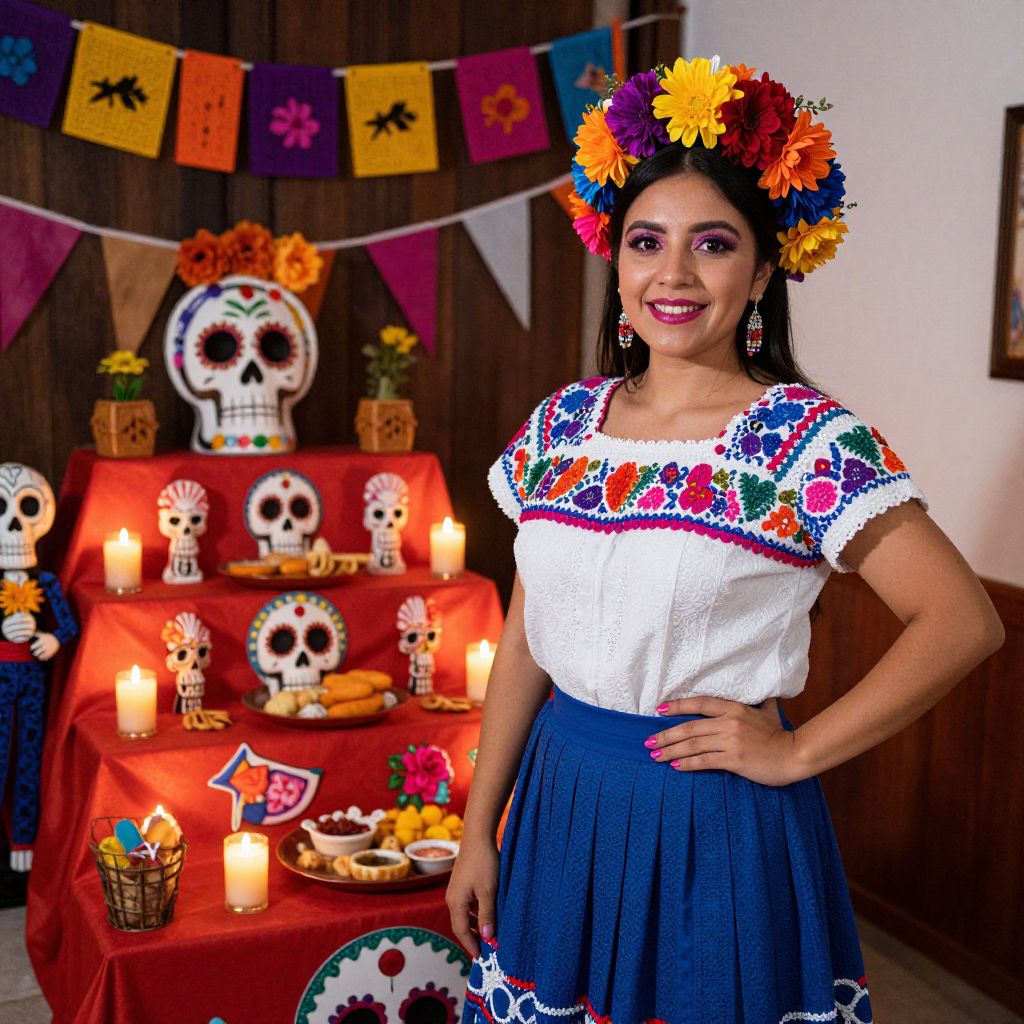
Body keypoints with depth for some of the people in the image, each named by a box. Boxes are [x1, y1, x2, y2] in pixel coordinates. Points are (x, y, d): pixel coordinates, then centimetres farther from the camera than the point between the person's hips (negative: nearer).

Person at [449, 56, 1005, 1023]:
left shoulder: (806, 437, -13)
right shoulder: (562, 424, 2)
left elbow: (964, 622, -14)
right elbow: (524, 641, 6)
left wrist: (796, 752, -13)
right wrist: (478, 831, 7)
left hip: (716, 827, -4)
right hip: (560, 800, 5)